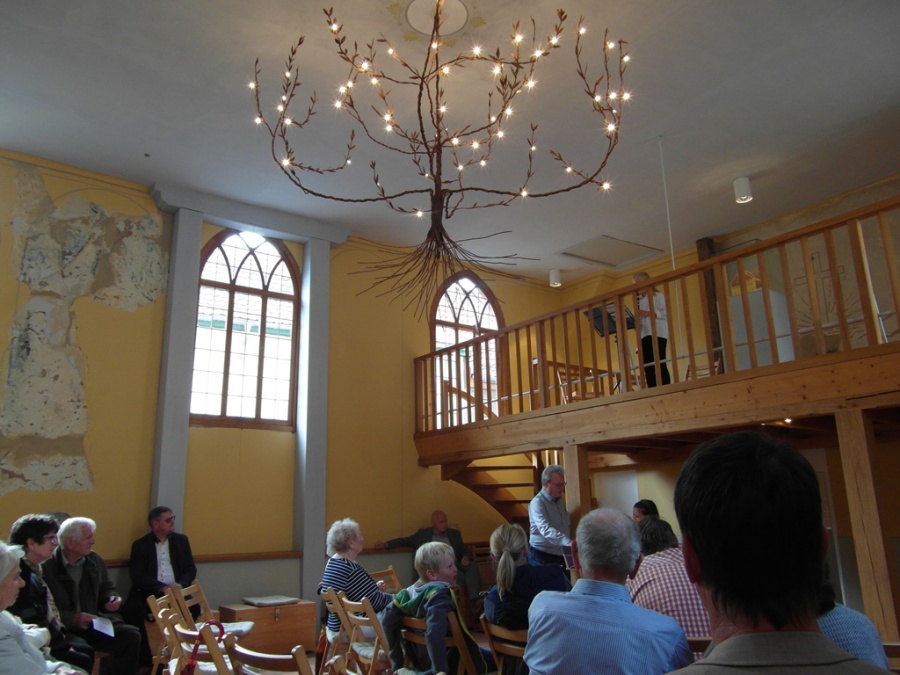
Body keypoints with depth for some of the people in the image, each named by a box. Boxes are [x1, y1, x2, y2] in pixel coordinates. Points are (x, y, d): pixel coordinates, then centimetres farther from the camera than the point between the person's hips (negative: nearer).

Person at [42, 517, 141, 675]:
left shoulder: (95, 561, 10)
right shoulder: (47, 567, -12)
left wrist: (112, 598, 1)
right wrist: (74, 619, -25)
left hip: (94, 625, 6)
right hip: (63, 630, -6)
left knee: (131, 635, -15)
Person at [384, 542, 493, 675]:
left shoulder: (412, 590, -3)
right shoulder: (439, 595, -25)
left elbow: (389, 620, 1)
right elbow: (434, 635, -37)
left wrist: (397, 660, 7)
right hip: (449, 661, -8)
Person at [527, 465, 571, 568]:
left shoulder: (560, 500, 8)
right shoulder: (537, 503, -18)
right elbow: (546, 529, -34)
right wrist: (567, 542, -48)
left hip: (561, 556, 7)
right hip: (543, 557, -7)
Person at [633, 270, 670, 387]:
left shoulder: (658, 296, 2)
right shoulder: (639, 300, 20)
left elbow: (665, 313, -10)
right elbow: (638, 318, 16)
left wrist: (647, 313, -20)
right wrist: (636, 318, -8)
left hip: (657, 334, -6)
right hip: (644, 336, 6)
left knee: (659, 364, -10)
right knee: (648, 366, 1)